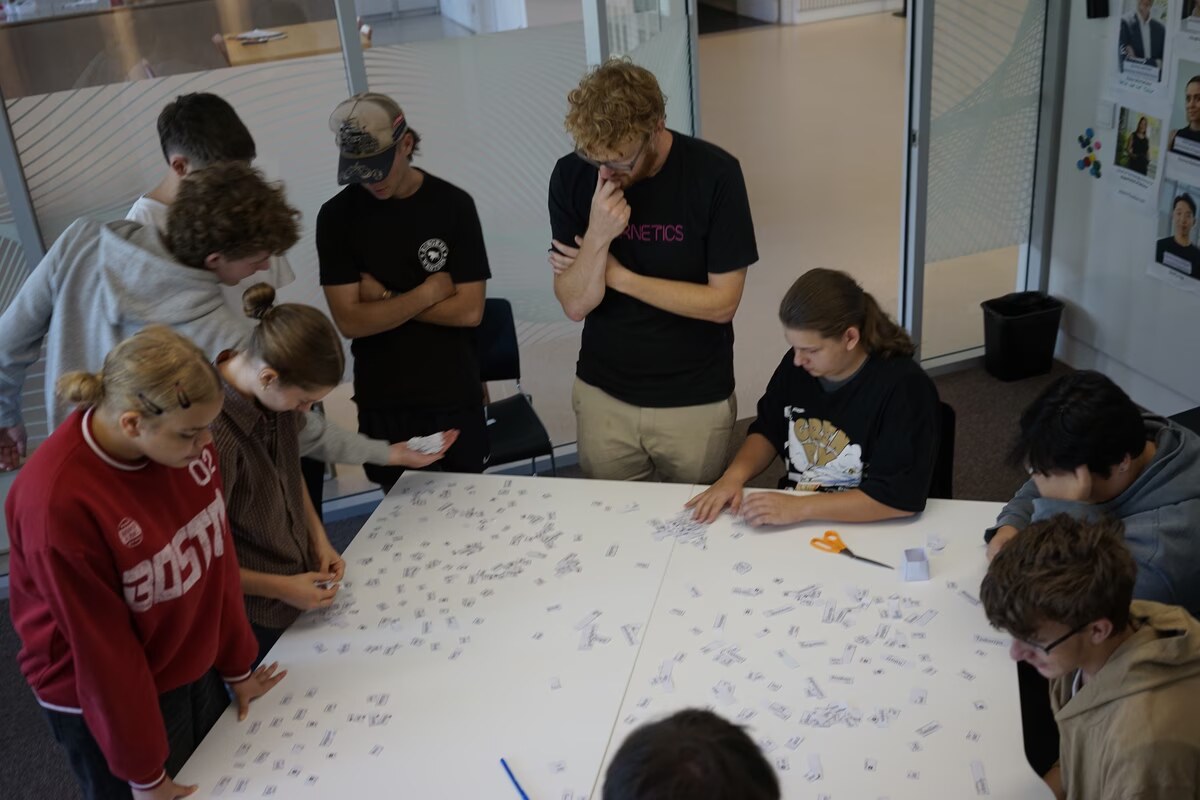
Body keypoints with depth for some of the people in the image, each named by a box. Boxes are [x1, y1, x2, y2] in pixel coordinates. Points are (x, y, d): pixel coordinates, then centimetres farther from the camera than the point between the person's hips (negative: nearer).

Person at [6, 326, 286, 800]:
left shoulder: (184, 439, -14)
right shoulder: (58, 501, -30)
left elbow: (216, 554, 0)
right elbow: (103, 648, -21)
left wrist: (236, 665, 9)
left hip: (193, 670, 6)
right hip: (106, 702, -6)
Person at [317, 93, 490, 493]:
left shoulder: (453, 204, -7)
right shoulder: (337, 216, -6)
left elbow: (469, 310, -11)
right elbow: (350, 321, -11)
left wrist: (385, 299, -11)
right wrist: (427, 293, -13)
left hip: (455, 396, 0)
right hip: (382, 403, 1)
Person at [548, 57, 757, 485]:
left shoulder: (714, 173, -16)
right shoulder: (571, 175, -9)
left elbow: (722, 302, -15)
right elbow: (575, 304, -9)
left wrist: (619, 275, -14)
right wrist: (598, 238, -26)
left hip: (696, 402, -2)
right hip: (603, 396, 2)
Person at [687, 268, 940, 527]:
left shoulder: (905, 387, -17)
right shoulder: (797, 365, -1)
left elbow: (903, 496, -22)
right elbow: (767, 432, 14)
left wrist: (800, 508, -25)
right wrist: (734, 476, -6)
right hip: (789, 524, 4)